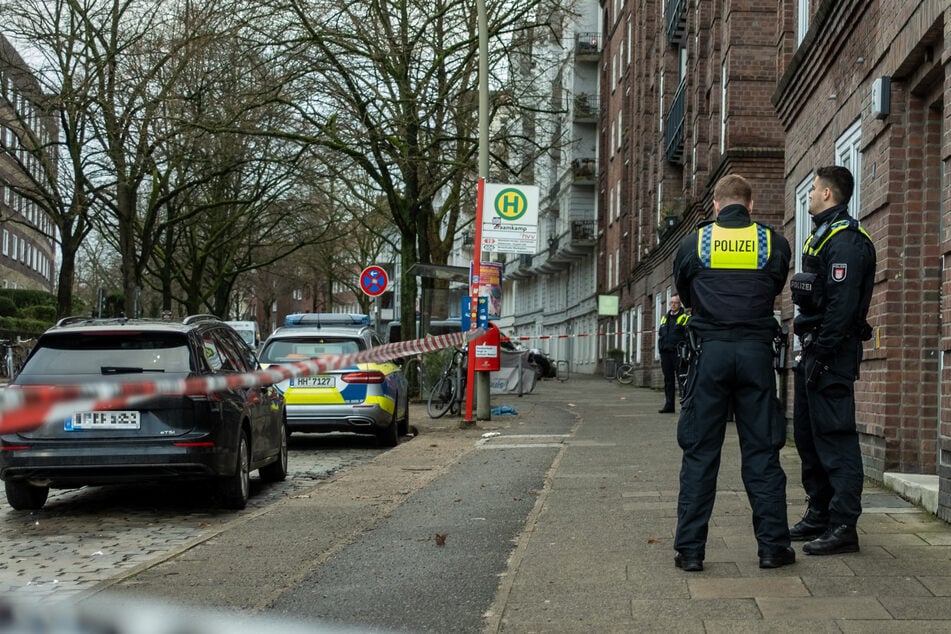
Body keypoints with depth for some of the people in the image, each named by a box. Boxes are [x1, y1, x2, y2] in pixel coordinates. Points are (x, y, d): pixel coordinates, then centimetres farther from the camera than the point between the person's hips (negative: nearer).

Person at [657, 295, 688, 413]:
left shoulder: (685, 317, 1)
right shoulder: (664, 318, 20)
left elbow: (688, 336, -5)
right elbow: (660, 334, 25)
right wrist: (660, 349, 15)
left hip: (678, 353, -6)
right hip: (665, 353, 6)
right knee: (668, 379, 8)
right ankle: (669, 405, 11)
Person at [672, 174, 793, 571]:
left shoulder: (694, 242, 2)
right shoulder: (774, 242, 3)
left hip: (709, 349, 0)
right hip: (756, 349, 1)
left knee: (699, 453, 4)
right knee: (762, 452, 7)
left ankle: (690, 549, 4)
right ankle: (772, 546, 10)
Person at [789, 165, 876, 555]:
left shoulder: (845, 241, -14)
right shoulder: (822, 236, 19)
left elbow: (842, 305, -22)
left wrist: (822, 354, -24)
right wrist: (808, 351, 18)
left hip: (832, 354, -11)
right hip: (814, 351, 11)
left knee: (835, 437, -9)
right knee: (807, 435, 14)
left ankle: (844, 527, -6)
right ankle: (819, 515, 24)